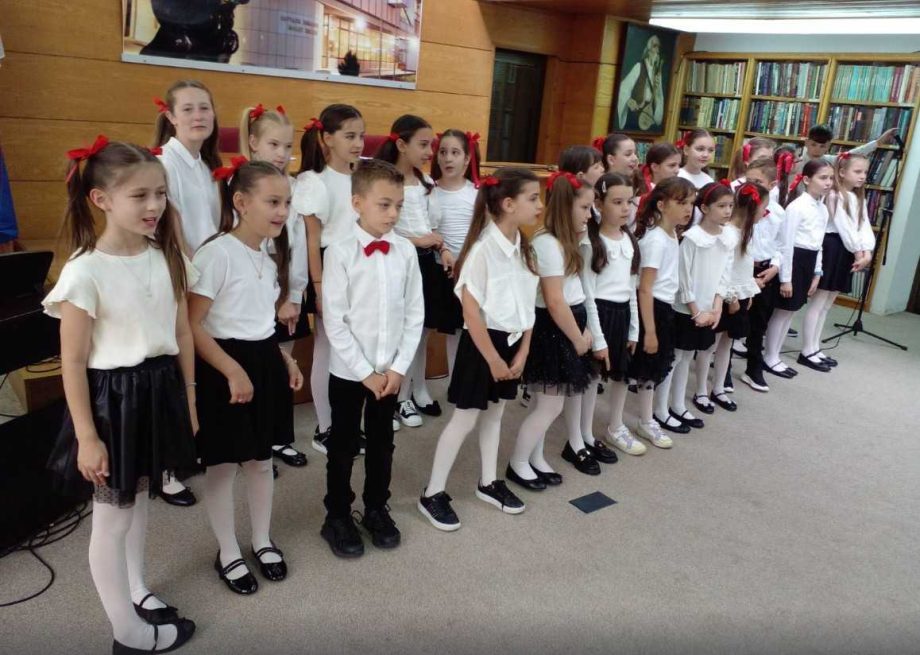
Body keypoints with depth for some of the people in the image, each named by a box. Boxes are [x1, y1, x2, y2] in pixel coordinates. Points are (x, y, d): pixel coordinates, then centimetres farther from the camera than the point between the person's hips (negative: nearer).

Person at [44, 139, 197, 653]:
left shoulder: (168, 258, 0)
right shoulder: (85, 270, -17)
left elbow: (182, 336, 6)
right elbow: (73, 362, -14)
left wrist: (188, 402, 9)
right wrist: (86, 436, -13)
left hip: (161, 391, 6)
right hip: (113, 397, -6)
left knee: (141, 498, 23)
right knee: (113, 516, 9)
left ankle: (137, 590, 45)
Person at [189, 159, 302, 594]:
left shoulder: (270, 255, 9)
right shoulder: (217, 253, -18)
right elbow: (191, 326, -19)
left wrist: (284, 359, 10)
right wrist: (233, 370, -22)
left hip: (265, 362, 8)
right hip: (224, 368, -7)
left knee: (261, 459, 18)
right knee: (223, 465, 8)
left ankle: (262, 541, 35)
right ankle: (228, 554, 25)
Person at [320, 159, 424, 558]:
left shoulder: (406, 251, -3)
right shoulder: (340, 252, -12)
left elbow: (415, 314, 0)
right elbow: (334, 321, -13)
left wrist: (399, 367, -6)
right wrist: (365, 372, -12)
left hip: (391, 370, 3)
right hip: (348, 370, -3)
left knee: (382, 443, 17)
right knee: (343, 446, 11)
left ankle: (377, 510, 35)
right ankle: (337, 517, 29)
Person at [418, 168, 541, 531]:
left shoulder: (525, 247, 3)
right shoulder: (483, 248, -21)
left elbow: (527, 305, 7)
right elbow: (471, 312, -21)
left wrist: (522, 352, 2)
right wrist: (493, 359, -16)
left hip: (512, 341, 7)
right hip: (483, 341, -7)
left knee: (495, 412, 19)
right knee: (465, 418, 1)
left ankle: (489, 483, 36)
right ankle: (432, 494, 15)